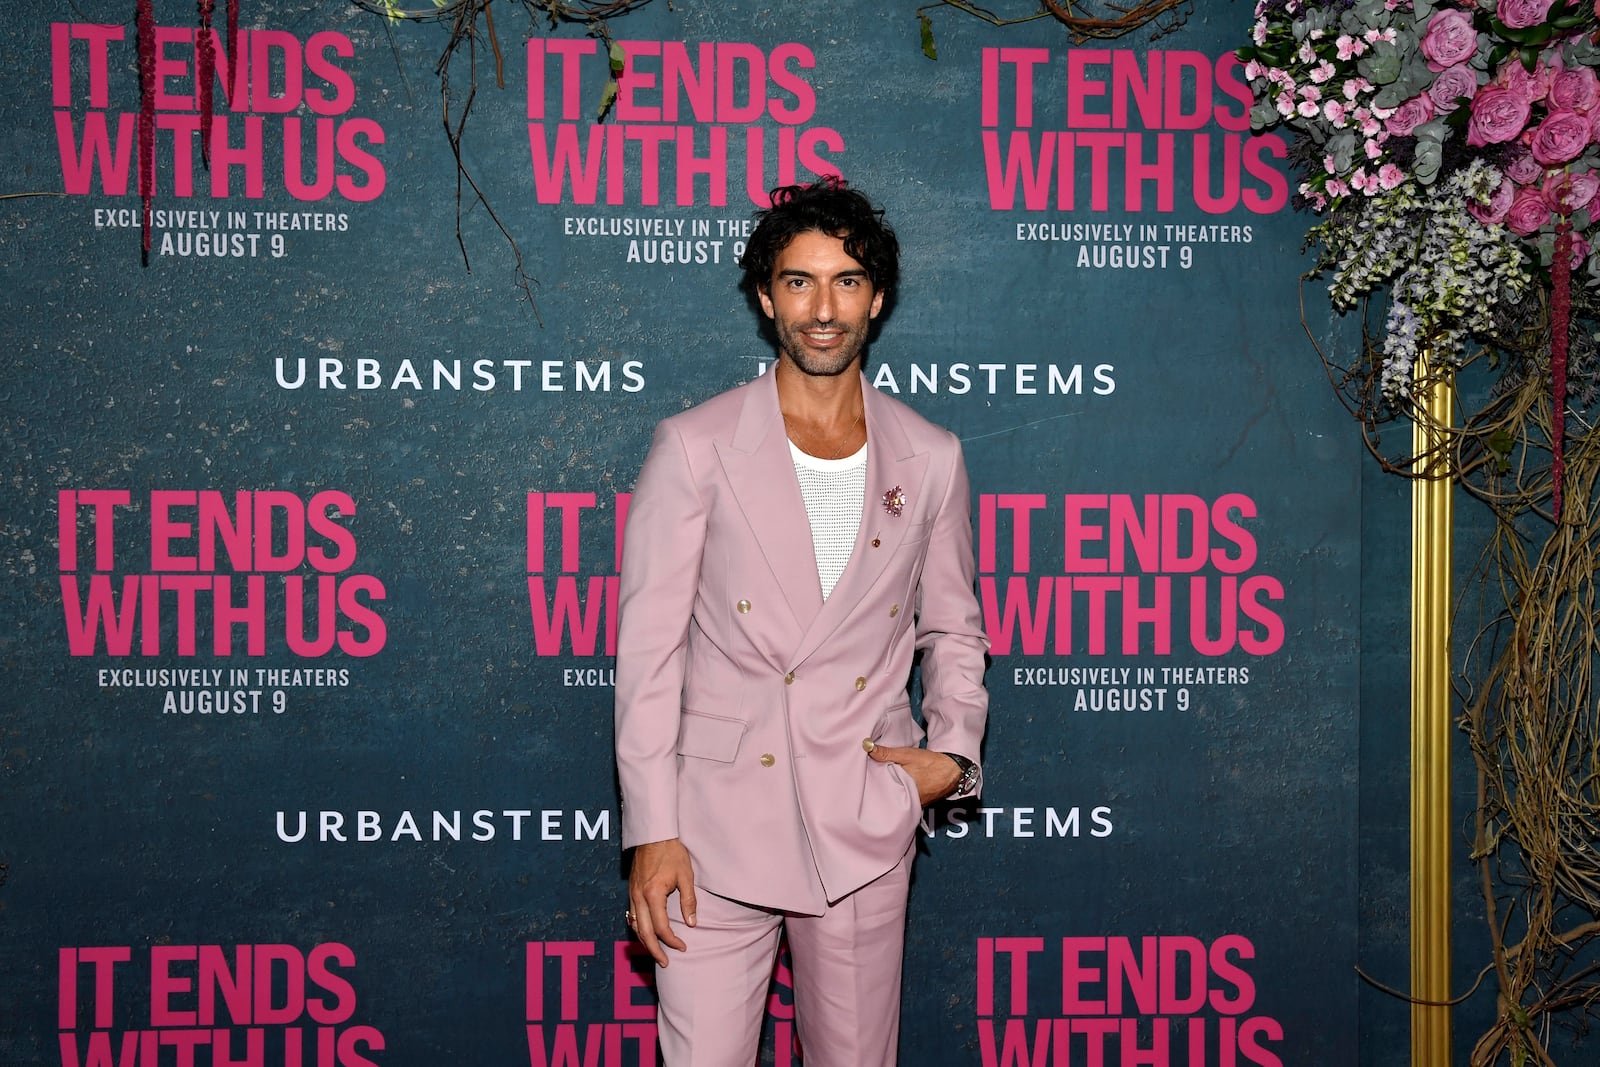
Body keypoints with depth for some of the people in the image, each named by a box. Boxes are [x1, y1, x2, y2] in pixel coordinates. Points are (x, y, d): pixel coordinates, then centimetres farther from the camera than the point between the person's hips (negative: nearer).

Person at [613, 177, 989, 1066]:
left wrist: (952, 752, 0)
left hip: (868, 823, 3)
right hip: (717, 823, -2)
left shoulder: (930, 458, 7)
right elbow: (649, 648, -4)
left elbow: (954, 630, 18)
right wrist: (652, 832, -9)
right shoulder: (697, 448, -2)